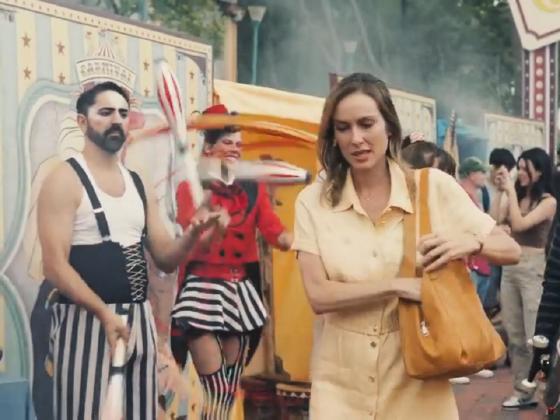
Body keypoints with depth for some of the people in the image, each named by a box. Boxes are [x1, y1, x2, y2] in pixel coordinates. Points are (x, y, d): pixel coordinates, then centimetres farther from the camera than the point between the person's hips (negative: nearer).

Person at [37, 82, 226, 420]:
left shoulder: (139, 185, 14)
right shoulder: (65, 181, -7)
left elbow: (165, 258, 14)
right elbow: (55, 265, -15)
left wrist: (194, 233, -6)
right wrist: (104, 312, -25)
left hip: (139, 319, 7)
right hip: (86, 319, -6)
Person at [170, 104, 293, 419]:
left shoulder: (254, 189, 9)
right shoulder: (192, 186, -1)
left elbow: (275, 231, -5)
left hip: (241, 290, 5)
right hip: (203, 288, -5)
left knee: (231, 388, 11)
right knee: (217, 390, -9)